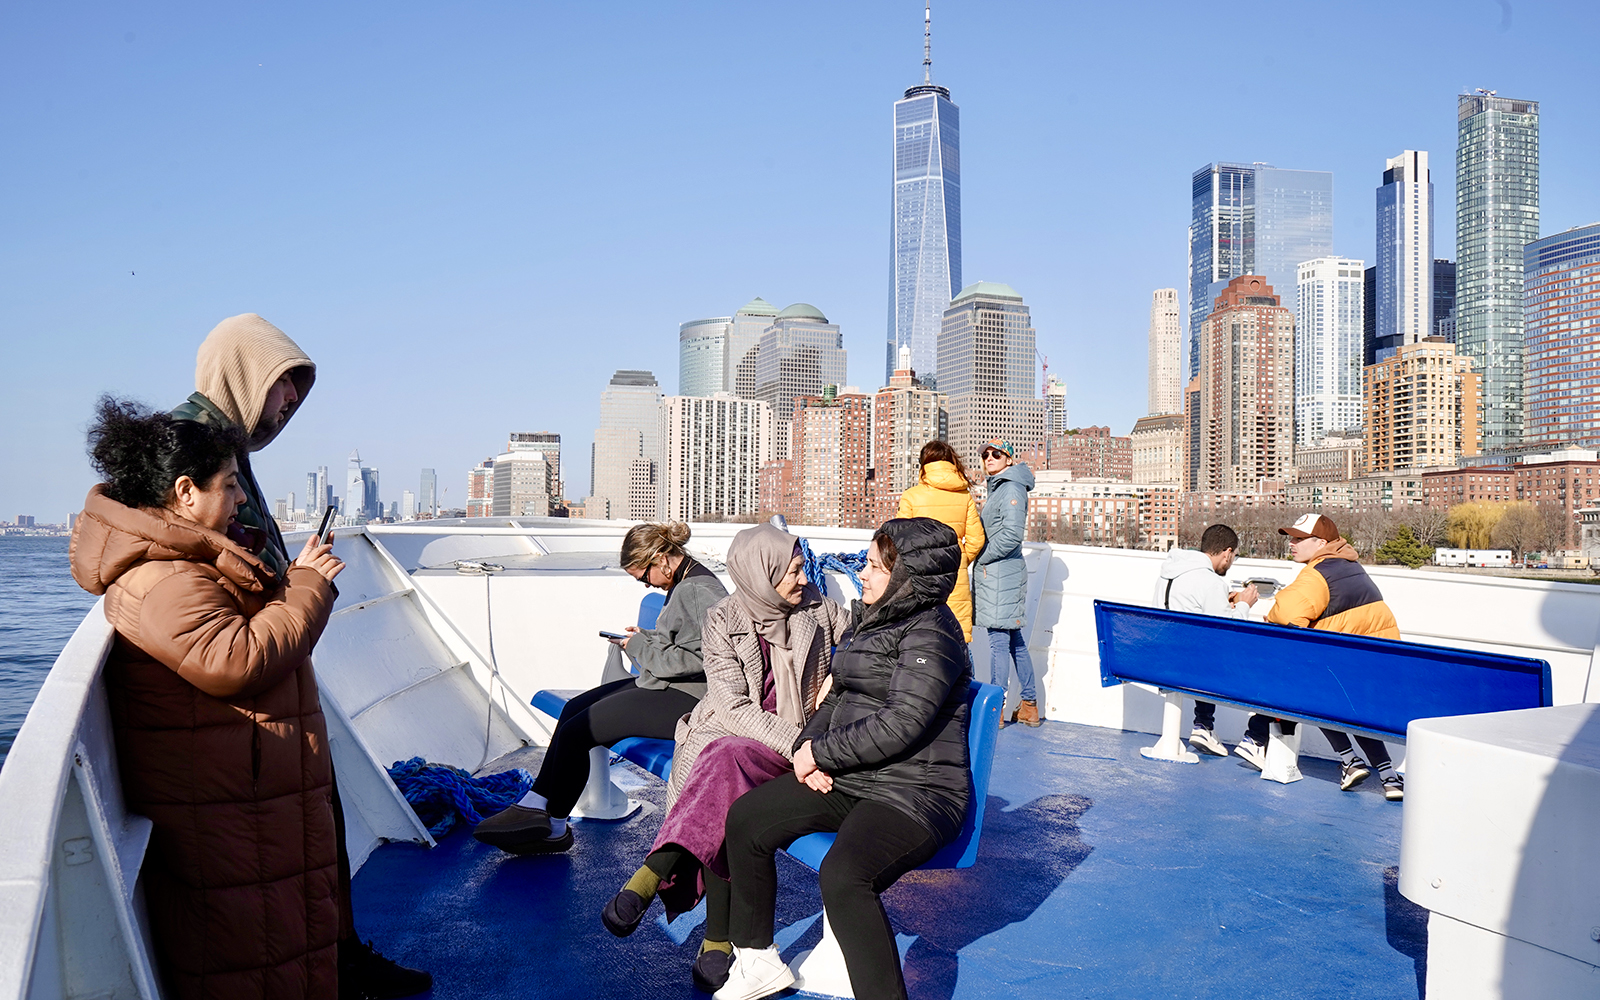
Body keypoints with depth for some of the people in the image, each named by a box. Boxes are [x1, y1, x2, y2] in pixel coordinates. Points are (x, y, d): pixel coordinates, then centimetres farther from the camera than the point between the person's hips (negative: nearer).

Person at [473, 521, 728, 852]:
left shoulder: (697, 591, -19)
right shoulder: (686, 582, 13)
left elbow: (692, 659, -24)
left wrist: (640, 647, -12)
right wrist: (646, 637, 7)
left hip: (684, 701, -11)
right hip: (666, 688, 11)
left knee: (575, 732, -10)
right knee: (574, 709, 9)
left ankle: (553, 826, 9)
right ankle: (534, 805, 11)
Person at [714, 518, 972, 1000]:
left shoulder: (930, 634, -15)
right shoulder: (868, 619, 14)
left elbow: (899, 725, -23)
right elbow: (839, 698, 20)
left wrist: (820, 752, -15)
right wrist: (809, 744, 1)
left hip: (914, 793, -10)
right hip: (849, 781, 10)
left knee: (843, 875, -33)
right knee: (745, 818, 0)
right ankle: (758, 960, 15)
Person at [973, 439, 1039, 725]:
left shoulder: (1011, 488, -11)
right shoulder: (998, 487, 19)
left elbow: (1012, 533, -20)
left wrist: (981, 558, -12)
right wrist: (979, 557, 14)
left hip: (1001, 573, -10)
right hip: (996, 573, 10)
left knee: (999, 641, -5)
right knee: (1015, 641, 12)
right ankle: (1029, 706, 19)